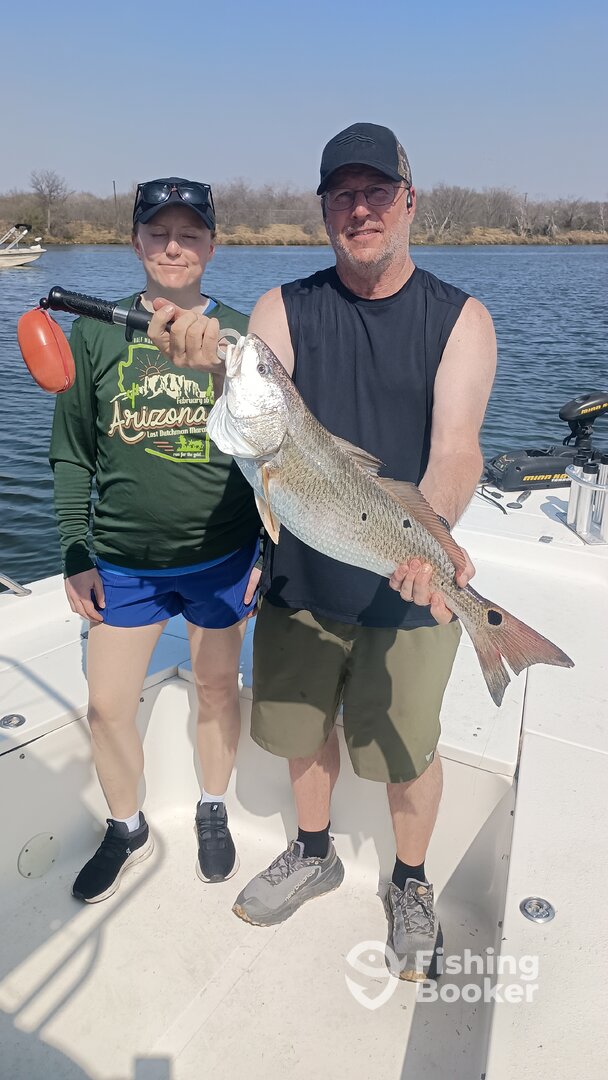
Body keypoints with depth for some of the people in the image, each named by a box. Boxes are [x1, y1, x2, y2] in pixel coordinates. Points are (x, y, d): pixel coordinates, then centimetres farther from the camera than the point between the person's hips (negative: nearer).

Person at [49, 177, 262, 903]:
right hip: (123, 560, 1)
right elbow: (72, 453, 4)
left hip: (222, 555, 0)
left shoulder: (241, 333, -1)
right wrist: (75, 555, 1)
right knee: (106, 706, 6)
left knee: (217, 689, 14)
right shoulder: (96, 332, 0)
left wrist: (269, 551, 1)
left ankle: (213, 815, 41)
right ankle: (126, 831, 34)